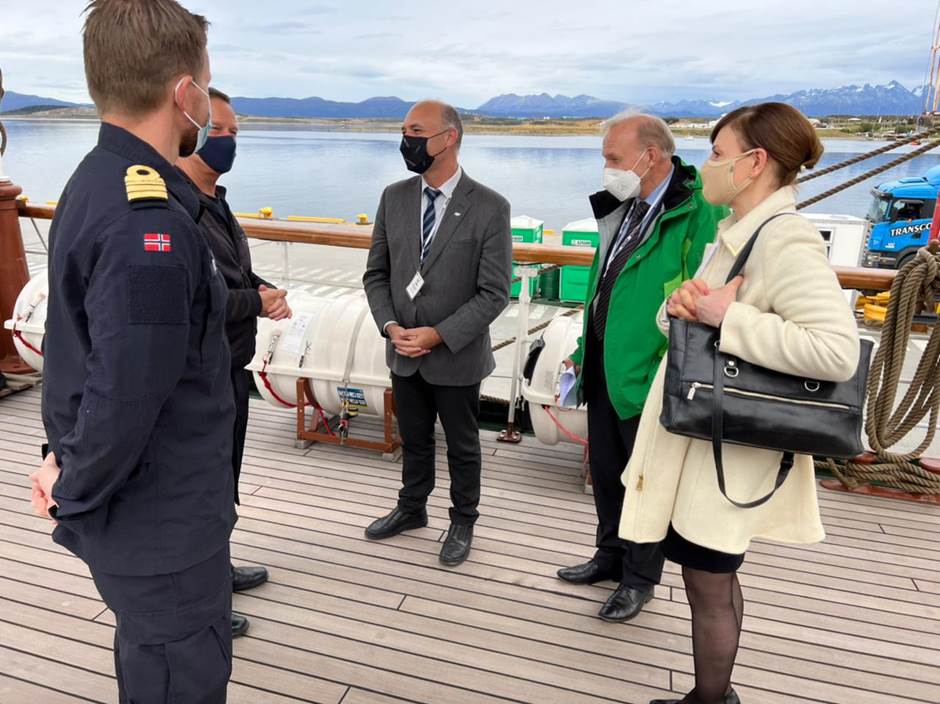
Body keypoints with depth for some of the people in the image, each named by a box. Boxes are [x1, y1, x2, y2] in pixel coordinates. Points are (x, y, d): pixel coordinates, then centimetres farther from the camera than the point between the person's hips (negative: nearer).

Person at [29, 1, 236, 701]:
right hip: (163, 527, -9)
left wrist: (66, 454, 9)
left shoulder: (94, 182, 5)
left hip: (148, 509, 9)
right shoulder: (149, 228, -28)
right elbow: (126, 398, -28)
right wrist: (76, 496, -10)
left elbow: (78, 342, 9)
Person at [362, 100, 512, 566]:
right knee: (413, 439, 22)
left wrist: (438, 334, -20)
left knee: (462, 445, 15)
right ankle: (411, 509, 45)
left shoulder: (489, 208, -14)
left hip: (457, 356, -4)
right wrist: (390, 326, -10)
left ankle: (462, 523, 37)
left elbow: (494, 293, -15)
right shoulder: (394, 198, 0)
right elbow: (376, 273, 6)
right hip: (403, 352, 4)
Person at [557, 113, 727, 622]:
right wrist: (584, 352, 16)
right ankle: (612, 556, 41)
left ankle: (640, 578, 30)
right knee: (604, 471, 20)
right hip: (604, 374, 8)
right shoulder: (621, 211, 8)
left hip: (647, 381, -8)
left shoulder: (699, 217, -18)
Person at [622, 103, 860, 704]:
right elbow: (691, 319, 15)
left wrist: (727, 316, -25)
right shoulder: (737, 234, 10)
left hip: (727, 452, -9)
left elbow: (838, 352, -29)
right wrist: (684, 302, -9)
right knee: (714, 580, 20)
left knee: (709, 584, 6)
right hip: (700, 436, 9)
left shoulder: (786, 240, -20)